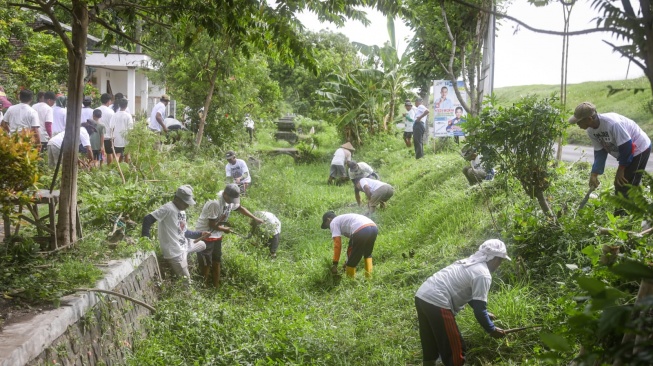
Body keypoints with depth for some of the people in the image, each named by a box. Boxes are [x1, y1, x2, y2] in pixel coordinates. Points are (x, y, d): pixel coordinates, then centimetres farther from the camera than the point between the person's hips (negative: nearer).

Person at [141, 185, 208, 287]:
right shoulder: (168, 208, -19)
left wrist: (200, 234, 5)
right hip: (175, 251, -9)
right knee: (185, 282, -1)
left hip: (184, 246, 9)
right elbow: (147, 219, -26)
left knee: (202, 245, 29)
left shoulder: (182, 211, 10)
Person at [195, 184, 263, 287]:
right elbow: (212, 224, -26)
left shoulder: (230, 200, -6)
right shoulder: (215, 203, -31)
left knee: (216, 261, 18)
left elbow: (240, 208, 15)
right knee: (205, 263, 0)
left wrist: (255, 218, 10)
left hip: (217, 235, 9)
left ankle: (215, 286, 32)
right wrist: (224, 229, -9)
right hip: (205, 235, -8)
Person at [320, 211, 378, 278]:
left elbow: (337, 244, 5)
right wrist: (348, 261, 47)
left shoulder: (333, 222, 17)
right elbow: (352, 244, 41)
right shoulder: (345, 218, 40)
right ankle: (369, 276, 33)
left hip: (361, 231, -8)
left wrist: (335, 263, 10)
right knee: (367, 254, 33)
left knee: (351, 261, 11)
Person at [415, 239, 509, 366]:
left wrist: (485, 314, 41)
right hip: (436, 302, -10)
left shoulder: (471, 263, 22)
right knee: (454, 349, 2)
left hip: (422, 296, 10)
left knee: (430, 347, 22)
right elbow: (479, 309, -7)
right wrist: (492, 329, 7)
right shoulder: (483, 275, -7)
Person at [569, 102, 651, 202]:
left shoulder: (612, 123, -35)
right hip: (627, 151, 9)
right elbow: (600, 152, -3)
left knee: (626, 188, -10)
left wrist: (621, 169, -18)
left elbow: (627, 147, -28)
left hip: (639, 149, -9)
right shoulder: (591, 131, -9)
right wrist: (594, 174, -10)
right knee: (619, 185, 14)